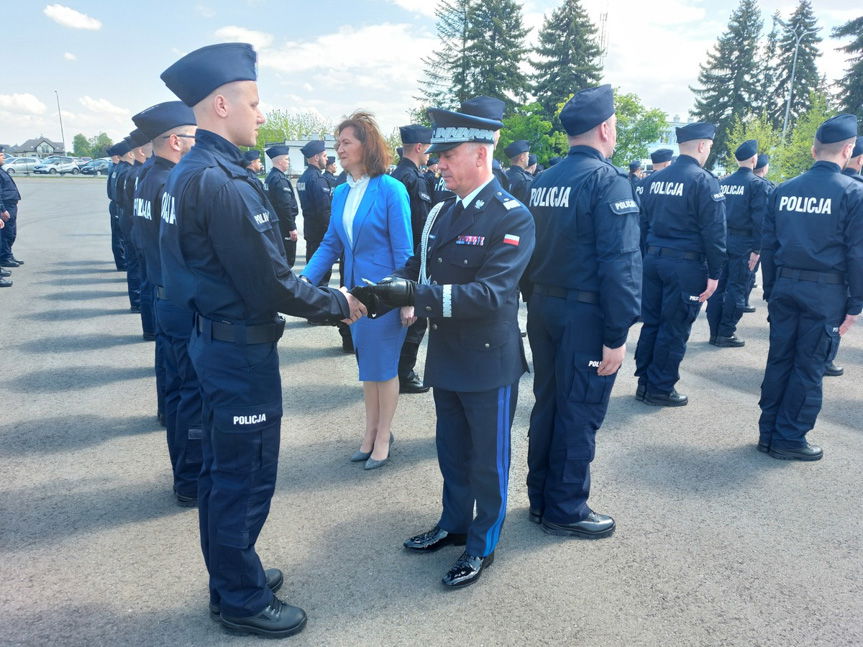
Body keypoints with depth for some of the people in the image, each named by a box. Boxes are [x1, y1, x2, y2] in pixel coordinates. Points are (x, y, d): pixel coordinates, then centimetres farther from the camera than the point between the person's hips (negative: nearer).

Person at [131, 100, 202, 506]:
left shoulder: (147, 182, 11)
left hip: (164, 299, 10)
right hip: (186, 304, -10)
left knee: (175, 388, 18)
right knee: (195, 392, 1)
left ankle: (184, 471, 32)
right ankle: (192, 483, 13)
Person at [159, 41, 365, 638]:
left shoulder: (188, 173, 9)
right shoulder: (223, 181, -22)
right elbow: (270, 285, -23)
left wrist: (314, 293, 11)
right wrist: (338, 304, -8)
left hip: (216, 338, 10)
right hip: (242, 350, -10)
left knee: (223, 470, 20)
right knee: (246, 478, 5)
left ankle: (230, 579, 38)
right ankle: (244, 601, 24)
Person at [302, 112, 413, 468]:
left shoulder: (390, 189, -14)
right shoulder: (340, 193, 5)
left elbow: (403, 250, -14)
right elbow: (331, 244, 8)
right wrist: (305, 278, -4)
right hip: (356, 290, 6)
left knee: (384, 365, 7)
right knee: (366, 363, 17)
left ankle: (383, 436, 23)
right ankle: (371, 432, 31)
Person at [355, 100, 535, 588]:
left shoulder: (512, 217, -17)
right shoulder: (444, 212, 8)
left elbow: (490, 292, -27)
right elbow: (421, 267, 8)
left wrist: (416, 294, -33)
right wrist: (391, 288, -14)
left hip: (490, 362, -7)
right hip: (446, 358, 7)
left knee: (488, 458, 10)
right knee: (452, 451, 22)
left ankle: (483, 545, 29)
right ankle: (454, 525, 42)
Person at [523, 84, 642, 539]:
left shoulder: (542, 181, 9)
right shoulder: (608, 180, -13)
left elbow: (532, 250, 10)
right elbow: (621, 263, -20)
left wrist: (537, 301, 14)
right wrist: (617, 335, -18)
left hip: (542, 308, 8)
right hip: (585, 314, -7)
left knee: (547, 402, 17)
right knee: (579, 412, 4)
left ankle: (541, 498, 30)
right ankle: (565, 510, 18)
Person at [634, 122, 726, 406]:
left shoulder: (654, 179, 10)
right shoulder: (703, 180, -10)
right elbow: (714, 231, -13)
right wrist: (714, 273, -9)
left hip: (653, 259, 7)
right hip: (686, 264, -6)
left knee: (651, 322, 13)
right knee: (675, 328, 2)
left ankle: (644, 382, 21)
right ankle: (661, 389, 10)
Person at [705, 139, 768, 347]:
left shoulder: (723, 183, 9)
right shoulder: (757, 184, -7)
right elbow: (759, 219, -13)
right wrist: (756, 249, -12)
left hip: (721, 242, 5)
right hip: (742, 244, -5)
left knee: (718, 287, 9)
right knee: (736, 289, 1)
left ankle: (715, 332, 14)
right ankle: (726, 334, 5)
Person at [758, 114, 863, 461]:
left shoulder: (783, 190, 6)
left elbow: (768, 246, 9)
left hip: (785, 287, 4)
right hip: (825, 292, -4)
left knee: (779, 360, 11)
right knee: (809, 367, 4)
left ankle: (768, 433, 18)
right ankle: (790, 439, 11)